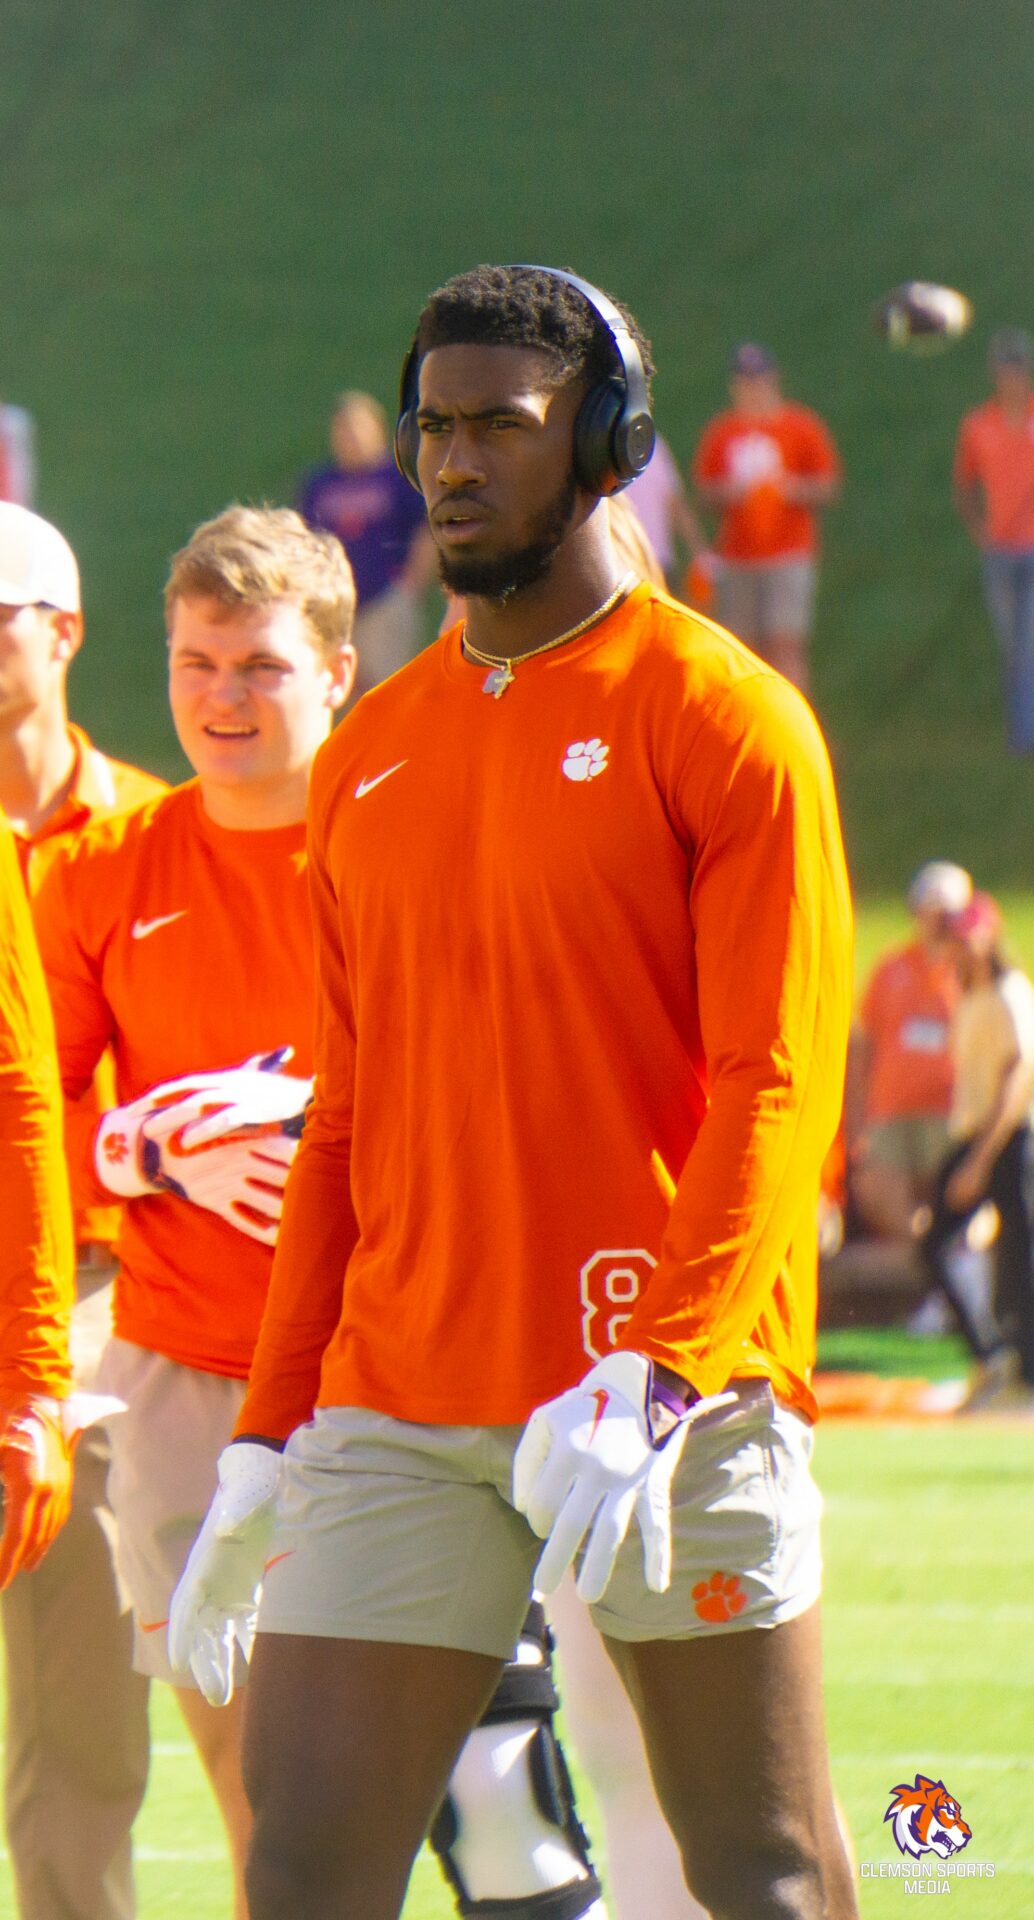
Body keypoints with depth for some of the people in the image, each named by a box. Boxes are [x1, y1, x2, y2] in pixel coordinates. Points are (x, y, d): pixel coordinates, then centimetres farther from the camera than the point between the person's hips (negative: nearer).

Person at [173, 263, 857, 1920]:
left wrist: (650, 1387, -21)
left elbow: (772, 1092, -10)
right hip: (397, 1403, 5)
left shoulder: (723, 718, -3)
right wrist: (267, 1435, 13)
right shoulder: (369, 755, 15)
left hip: (675, 1395, -5)